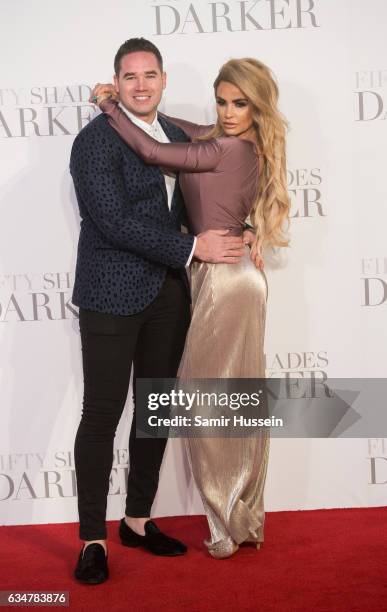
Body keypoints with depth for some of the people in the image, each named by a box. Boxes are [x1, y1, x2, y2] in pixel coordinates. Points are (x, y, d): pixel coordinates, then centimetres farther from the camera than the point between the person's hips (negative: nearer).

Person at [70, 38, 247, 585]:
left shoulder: (177, 136, 12)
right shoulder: (96, 140, -9)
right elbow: (113, 222, -18)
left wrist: (235, 239, 3)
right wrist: (193, 248, -17)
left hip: (168, 294, 7)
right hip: (113, 294, -7)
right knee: (102, 414, -1)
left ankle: (138, 520, 28)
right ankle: (94, 538, 11)